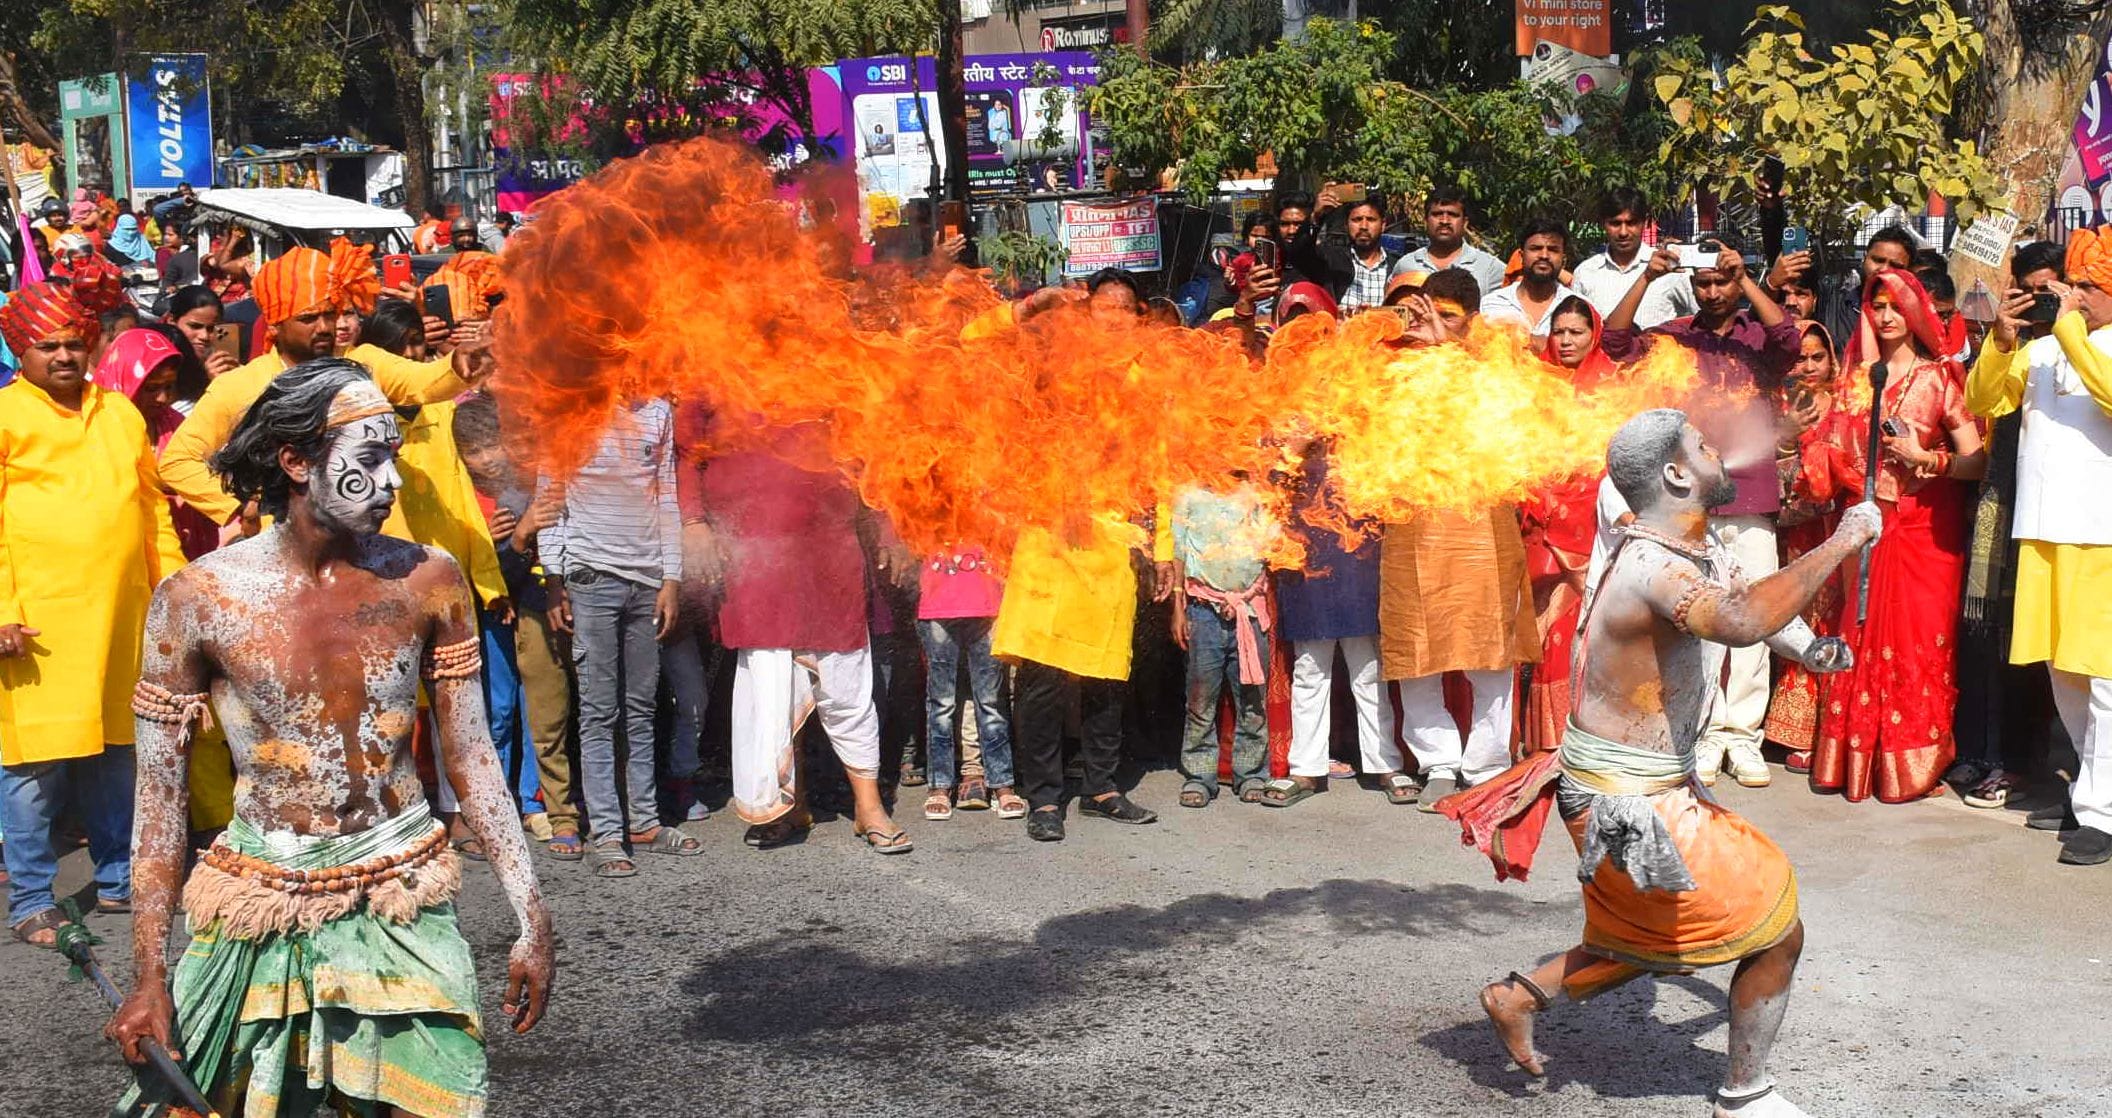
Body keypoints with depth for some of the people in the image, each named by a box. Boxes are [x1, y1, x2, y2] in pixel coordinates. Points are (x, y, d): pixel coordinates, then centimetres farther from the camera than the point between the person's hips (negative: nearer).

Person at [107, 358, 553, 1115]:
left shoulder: (426, 580, -5)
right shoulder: (200, 597, -10)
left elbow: (471, 761, 2)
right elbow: (159, 797, -4)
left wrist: (531, 919, 1)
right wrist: (148, 975, -5)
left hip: (403, 905, 1)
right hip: (259, 912, -1)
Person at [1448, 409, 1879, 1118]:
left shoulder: (1701, 547, 4)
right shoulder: (1652, 566, -28)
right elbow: (1741, 621, -46)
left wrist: (1808, 647, -8)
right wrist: (1841, 542, -37)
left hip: (1652, 788, 10)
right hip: (1627, 804, -10)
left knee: (1659, 941, 26)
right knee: (1777, 930, 2)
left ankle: (1518, 996, 30)